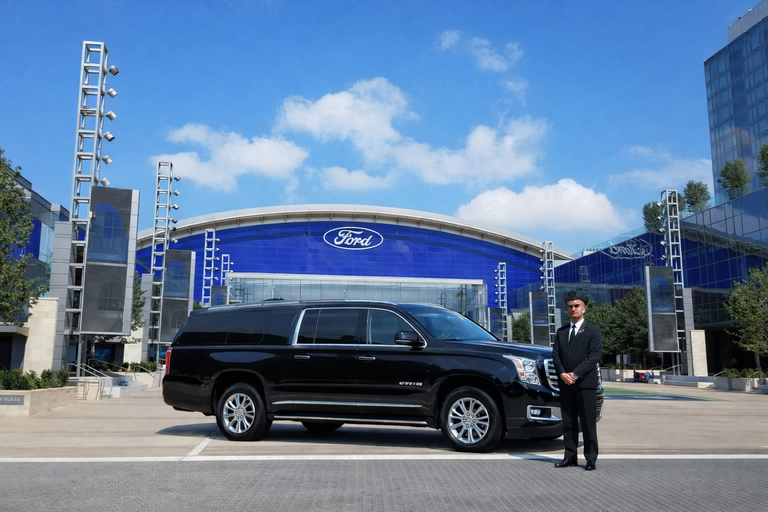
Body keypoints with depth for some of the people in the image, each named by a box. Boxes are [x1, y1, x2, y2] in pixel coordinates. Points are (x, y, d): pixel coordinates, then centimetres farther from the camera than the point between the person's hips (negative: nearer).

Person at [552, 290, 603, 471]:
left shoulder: (593, 331, 2)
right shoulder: (561, 331, 17)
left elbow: (594, 356, -9)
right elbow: (555, 354, 9)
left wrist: (575, 374, -15)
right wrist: (562, 373, -9)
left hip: (585, 383, -5)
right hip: (565, 383, 5)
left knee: (588, 423, -2)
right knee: (568, 422, 7)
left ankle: (591, 459, 4)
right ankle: (570, 456, 13)